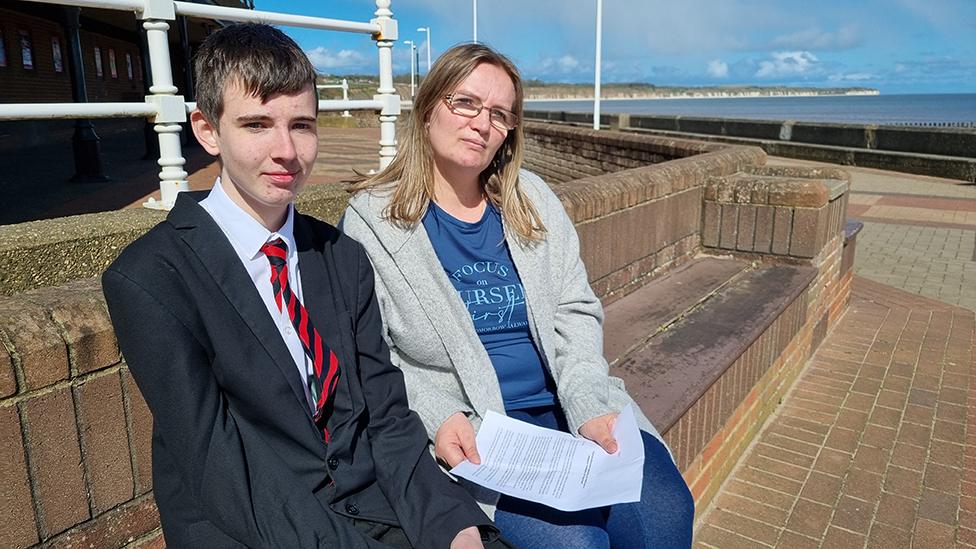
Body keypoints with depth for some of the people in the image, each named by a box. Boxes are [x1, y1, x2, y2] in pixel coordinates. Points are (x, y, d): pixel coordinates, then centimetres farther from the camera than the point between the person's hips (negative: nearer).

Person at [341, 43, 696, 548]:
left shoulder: (533, 199, 9)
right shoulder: (372, 218, -2)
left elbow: (575, 313, 6)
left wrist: (589, 404, -9)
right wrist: (437, 415, -20)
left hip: (563, 405, 4)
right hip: (463, 429, -4)